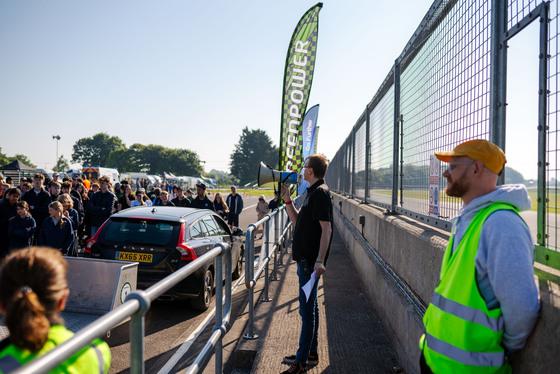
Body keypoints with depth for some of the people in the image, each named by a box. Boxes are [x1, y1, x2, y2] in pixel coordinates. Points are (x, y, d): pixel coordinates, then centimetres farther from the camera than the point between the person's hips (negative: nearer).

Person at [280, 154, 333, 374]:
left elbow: (326, 228, -23)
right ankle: (311, 353, 29)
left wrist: (320, 261, -29)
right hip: (305, 259, 11)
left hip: (311, 261, -11)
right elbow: (297, 221, 20)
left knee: (307, 309, -5)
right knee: (309, 307, 17)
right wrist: (287, 200, 11)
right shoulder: (313, 192, 16)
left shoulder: (320, 193, -15)